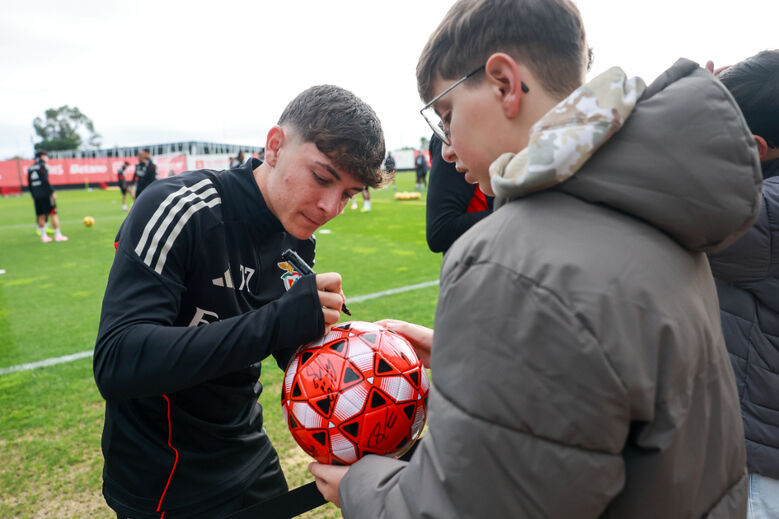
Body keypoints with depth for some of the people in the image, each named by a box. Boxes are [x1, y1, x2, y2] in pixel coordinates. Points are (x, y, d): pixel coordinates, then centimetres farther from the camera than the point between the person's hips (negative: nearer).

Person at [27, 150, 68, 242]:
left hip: (36, 196, 7)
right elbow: (45, 181, -16)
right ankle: (58, 235, -3)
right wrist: (52, 192, -13)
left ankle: (43, 236, 11)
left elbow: (29, 185, 15)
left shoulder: (30, 169, 15)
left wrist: (34, 196, 20)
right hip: (46, 194, -7)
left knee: (41, 216, 9)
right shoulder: (42, 166, -6)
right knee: (53, 214, -3)